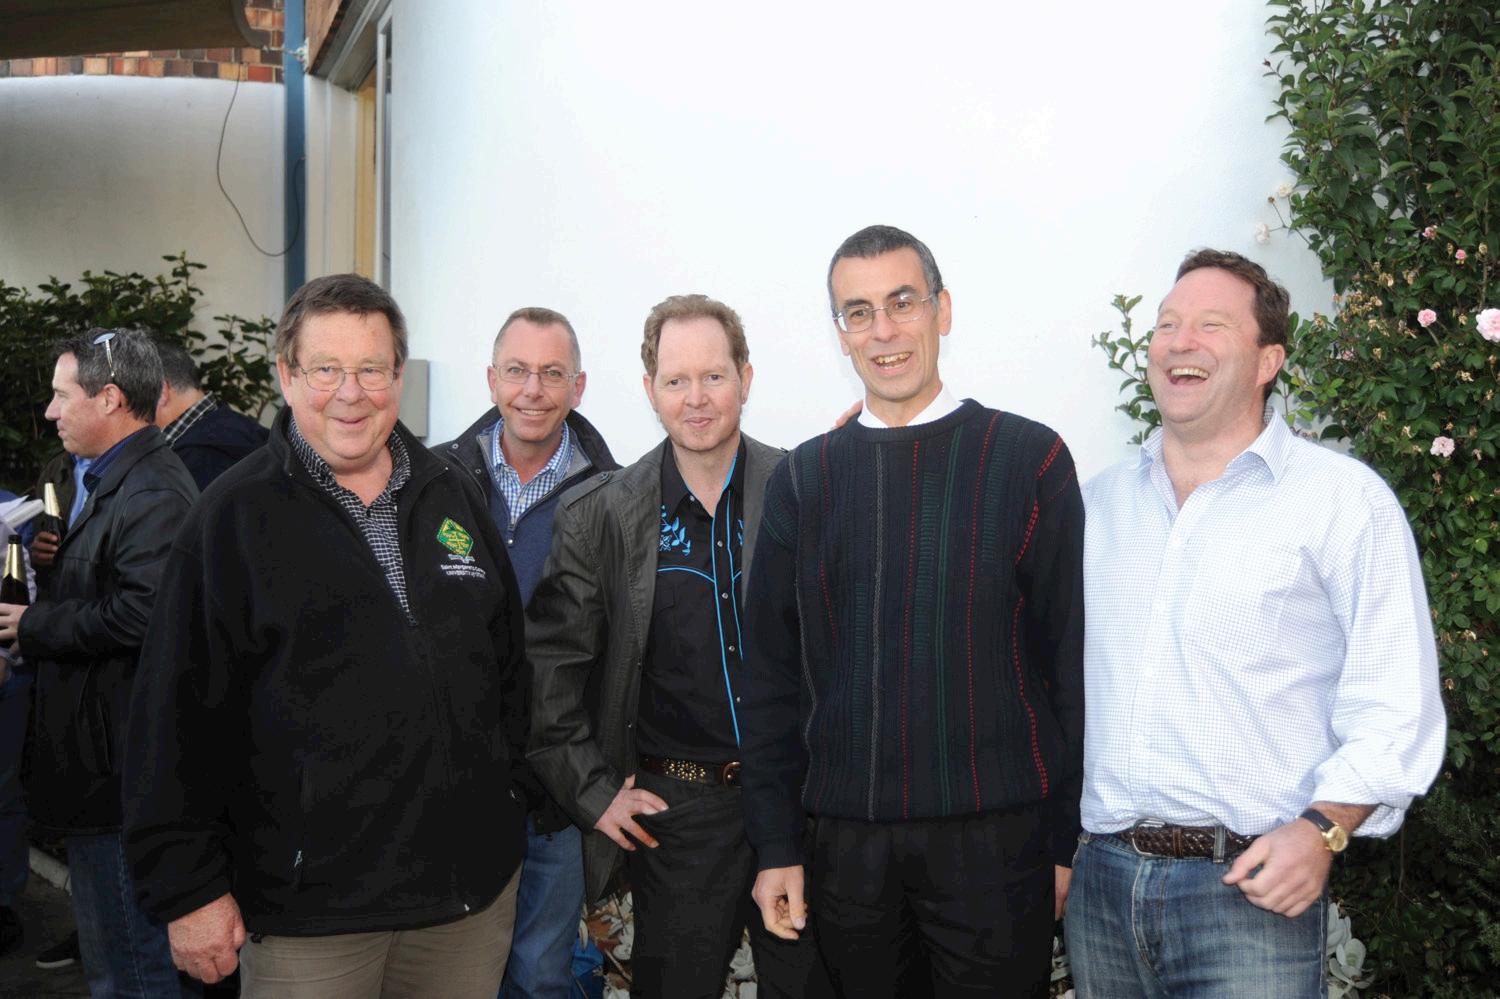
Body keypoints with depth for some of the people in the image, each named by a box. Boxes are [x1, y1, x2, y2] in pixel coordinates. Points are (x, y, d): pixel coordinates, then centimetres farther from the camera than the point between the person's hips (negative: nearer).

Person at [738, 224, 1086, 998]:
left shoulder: (1028, 457, -2)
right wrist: (775, 845, 4)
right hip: (844, 842, 3)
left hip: (994, 839, -2)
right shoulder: (805, 477, 6)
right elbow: (772, 674, 7)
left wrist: (1067, 840, -3)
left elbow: (1071, 661, -2)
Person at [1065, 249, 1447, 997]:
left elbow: (1394, 706, -6)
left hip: (1252, 888, -4)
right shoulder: (1098, 501, 10)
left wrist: (1323, 829, -16)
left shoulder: (1344, 499, -3)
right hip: (1099, 879, 4)